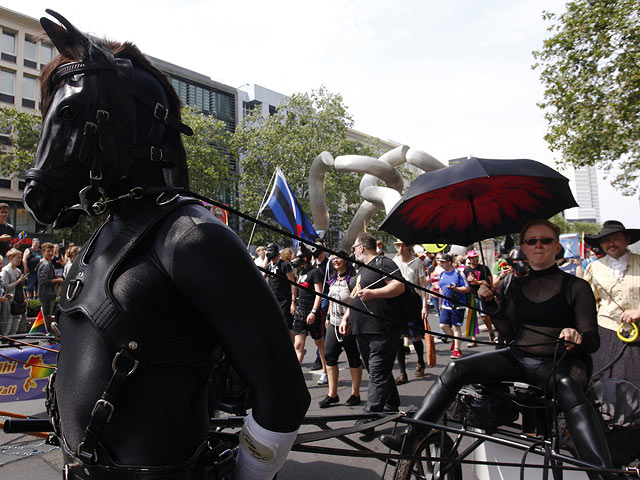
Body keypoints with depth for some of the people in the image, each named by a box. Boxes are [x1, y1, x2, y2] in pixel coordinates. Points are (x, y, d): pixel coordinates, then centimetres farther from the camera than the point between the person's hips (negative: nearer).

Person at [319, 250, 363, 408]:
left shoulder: (352, 278, -11)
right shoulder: (333, 279, 13)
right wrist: (328, 317, 22)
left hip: (349, 325, -7)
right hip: (334, 324, 7)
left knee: (353, 359, 5)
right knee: (329, 355, 4)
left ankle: (355, 394, 18)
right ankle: (332, 394, 13)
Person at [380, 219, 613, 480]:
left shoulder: (576, 287, 0)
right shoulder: (515, 285, 11)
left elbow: (592, 341, -5)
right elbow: (509, 333, 8)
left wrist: (577, 337, -29)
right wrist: (491, 304, -8)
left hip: (561, 362, -3)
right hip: (518, 358, 4)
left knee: (568, 387, -40)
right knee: (456, 369, -16)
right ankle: (409, 437, -18)